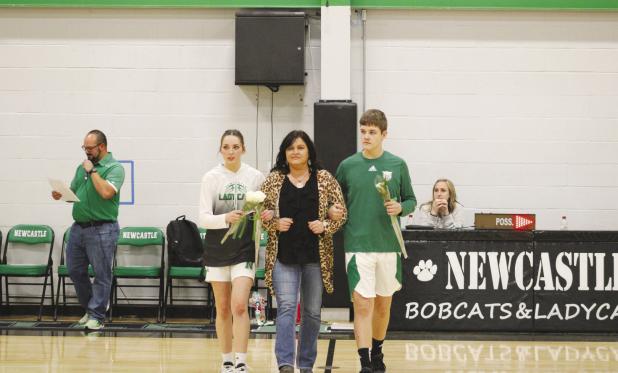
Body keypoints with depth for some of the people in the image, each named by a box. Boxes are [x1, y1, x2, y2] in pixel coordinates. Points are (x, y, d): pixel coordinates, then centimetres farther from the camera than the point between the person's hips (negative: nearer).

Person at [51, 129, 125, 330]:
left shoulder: (115, 168, -8)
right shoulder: (82, 167, 15)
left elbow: (106, 192, -24)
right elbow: (73, 193, 19)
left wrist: (92, 171, -14)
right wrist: (61, 194, -2)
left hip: (102, 230, -7)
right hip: (78, 227, 7)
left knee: (102, 275, -1)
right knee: (75, 271, 12)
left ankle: (96, 316, 6)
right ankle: (91, 306, 29)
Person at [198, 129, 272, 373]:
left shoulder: (256, 177, -1)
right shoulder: (211, 177, -3)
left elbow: (266, 208, 11)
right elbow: (203, 217, -8)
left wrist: (267, 215, -13)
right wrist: (225, 218, -27)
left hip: (244, 248, -1)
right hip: (217, 248, 1)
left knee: (239, 306, -13)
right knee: (223, 309, 9)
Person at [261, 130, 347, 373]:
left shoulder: (325, 179, 4)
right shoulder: (273, 180, 5)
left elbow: (341, 212, 5)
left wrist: (325, 226, -11)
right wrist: (275, 224, -9)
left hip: (316, 255, 1)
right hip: (283, 255, -1)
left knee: (312, 312, 8)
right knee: (286, 307, -11)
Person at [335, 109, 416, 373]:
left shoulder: (397, 165, 2)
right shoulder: (347, 166, 1)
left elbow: (411, 200, 9)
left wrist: (400, 207, -11)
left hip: (389, 245, 2)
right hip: (357, 245, -2)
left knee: (383, 303, 15)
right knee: (362, 304, -9)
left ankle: (377, 352, 35)